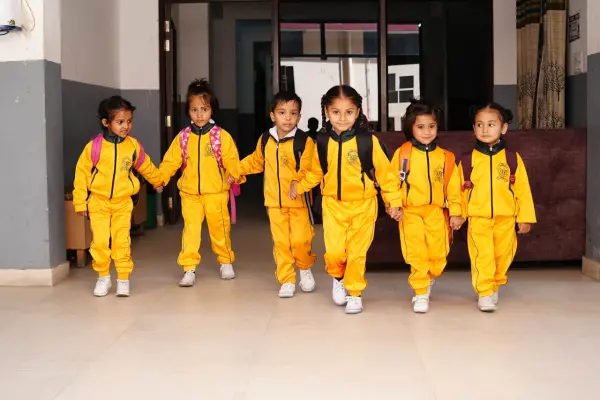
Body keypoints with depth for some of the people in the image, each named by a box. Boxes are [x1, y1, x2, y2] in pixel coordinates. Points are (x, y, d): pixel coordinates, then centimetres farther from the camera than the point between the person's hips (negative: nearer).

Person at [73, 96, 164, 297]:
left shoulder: (133, 145, -2)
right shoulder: (94, 146, -10)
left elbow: (146, 166, 18)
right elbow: (82, 173, -3)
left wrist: (158, 181, 33)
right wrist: (80, 202, -2)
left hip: (123, 203, 1)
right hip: (98, 202, -1)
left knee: (122, 242, 0)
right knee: (100, 241, -3)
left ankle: (123, 279, 11)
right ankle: (103, 277, 15)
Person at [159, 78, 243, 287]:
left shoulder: (221, 136, -5)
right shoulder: (182, 137, 2)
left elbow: (231, 159, -11)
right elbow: (171, 161, 1)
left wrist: (235, 174, -30)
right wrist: (160, 179, -13)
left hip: (216, 193, -1)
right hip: (189, 193, 1)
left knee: (220, 228, 12)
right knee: (190, 229, -3)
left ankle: (226, 262, 31)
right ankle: (189, 269, 2)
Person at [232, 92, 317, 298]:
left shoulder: (304, 141, -13)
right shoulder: (265, 140, 3)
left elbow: (308, 171, -18)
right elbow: (256, 161, 20)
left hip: (298, 201, -3)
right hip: (274, 202, 4)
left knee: (300, 240, -6)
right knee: (281, 243, 4)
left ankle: (305, 269, 24)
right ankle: (287, 281, 12)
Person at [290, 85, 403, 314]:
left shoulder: (368, 141, -12)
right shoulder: (322, 142, -2)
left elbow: (385, 172, -5)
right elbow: (316, 172, 13)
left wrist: (394, 202, -4)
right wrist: (299, 186, 4)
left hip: (363, 206, -2)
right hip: (333, 205, 2)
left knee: (357, 253, 4)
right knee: (334, 252, -6)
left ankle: (354, 293, 23)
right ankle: (338, 278, 27)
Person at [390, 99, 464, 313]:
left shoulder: (445, 157, 5)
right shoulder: (402, 153, -1)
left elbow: (453, 187, 6)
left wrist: (456, 212, 4)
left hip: (437, 213, 2)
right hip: (410, 213, -2)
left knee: (438, 256, 4)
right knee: (416, 254, -9)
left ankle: (427, 278, 35)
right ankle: (421, 293, 4)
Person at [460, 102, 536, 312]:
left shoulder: (512, 159, 0)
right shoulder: (468, 160, 1)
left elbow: (522, 190, 2)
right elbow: (461, 190, 6)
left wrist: (525, 217, 0)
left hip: (505, 219, 1)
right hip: (478, 219, -1)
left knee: (502, 256, 12)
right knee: (481, 257, -9)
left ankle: (494, 287, 32)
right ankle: (484, 293, -2)